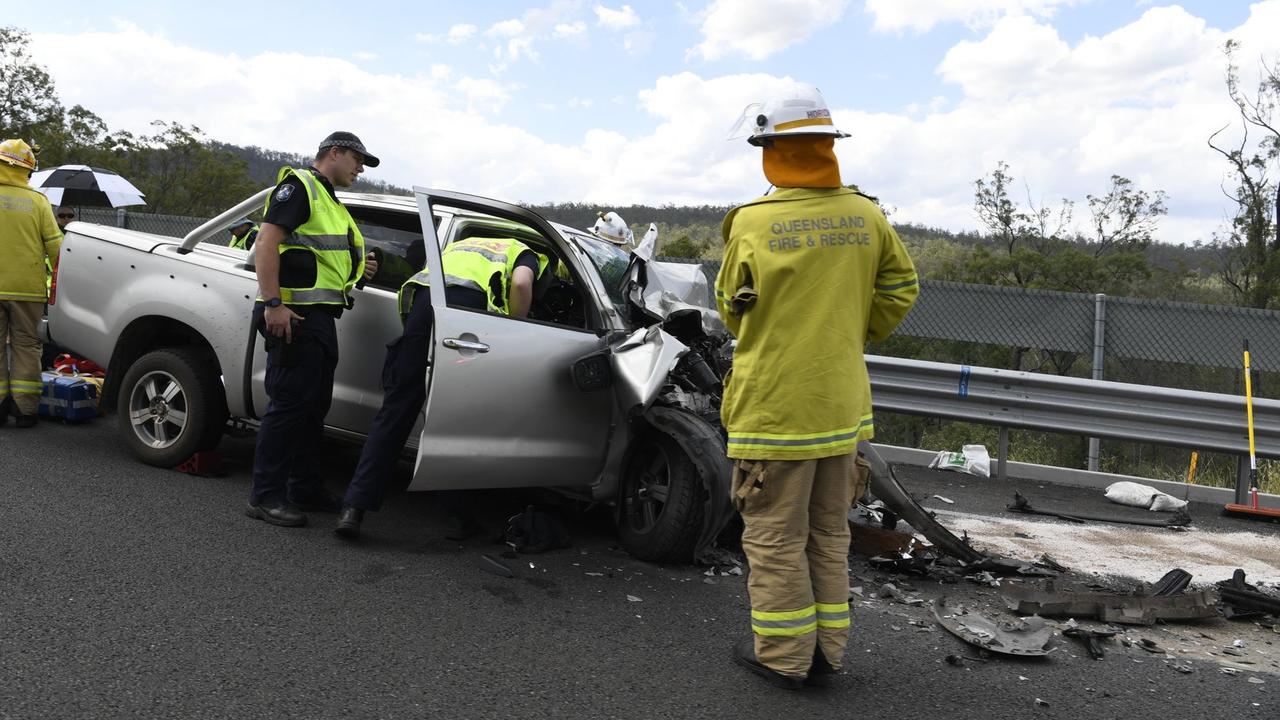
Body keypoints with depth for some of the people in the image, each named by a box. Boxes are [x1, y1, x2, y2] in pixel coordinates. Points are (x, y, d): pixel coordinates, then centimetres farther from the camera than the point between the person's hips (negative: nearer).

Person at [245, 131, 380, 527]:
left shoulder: (329, 201, 26)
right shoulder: (298, 186, -6)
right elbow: (266, 243, -17)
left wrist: (356, 267, 13)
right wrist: (273, 304, -25)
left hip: (320, 316, 10)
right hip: (295, 315, -10)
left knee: (315, 405, 13)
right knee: (289, 403, -10)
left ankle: (304, 488, 23)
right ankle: (265, 495, -3)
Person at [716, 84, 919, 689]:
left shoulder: (754, 225, -13)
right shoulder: (867, 218, 0)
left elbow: (733, 311, 0)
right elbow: (899, 291, 10)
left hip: (774, 406, -5)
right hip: (842, 405, 5)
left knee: (775, 538, 8)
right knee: (828, 535, 18)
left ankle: (782, 656, 19)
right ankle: (826, 652, 28)